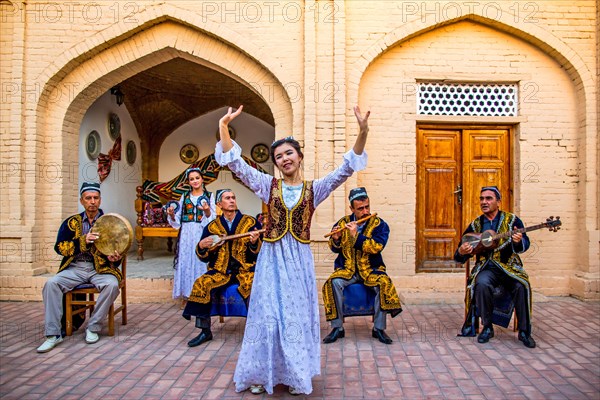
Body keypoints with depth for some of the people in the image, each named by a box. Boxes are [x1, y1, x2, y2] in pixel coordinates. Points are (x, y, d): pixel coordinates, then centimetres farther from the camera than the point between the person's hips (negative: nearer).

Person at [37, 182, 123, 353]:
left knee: (112, 285, -31)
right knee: (51, 284, -24)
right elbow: (59, 247, 2)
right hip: (74, 268, 2)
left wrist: (114, 258, -17)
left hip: (100, 268, -1)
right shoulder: (71, 222, 10)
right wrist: (84, 241, -14)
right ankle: (53, 334, -17)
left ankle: (93, 328, -14)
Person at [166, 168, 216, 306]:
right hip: (186, 234, 2)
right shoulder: (185, 196, 13)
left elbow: (212, 218, -3)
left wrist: (207, 210, -21)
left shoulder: (209, 196, 6)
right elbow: (177, 220, 12)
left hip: (202, 234, -2)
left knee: (200, 261, -4)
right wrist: (172, 214, -8)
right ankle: (185, 295, 9)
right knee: (185, 261, 0)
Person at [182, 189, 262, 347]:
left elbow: (261, 252, -1)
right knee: (201, 284, -22)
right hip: (221, 271, 2)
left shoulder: (251, 222, 3)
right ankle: (205, 331, -8)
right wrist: (201, 247, -12)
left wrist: (254, 243, -22)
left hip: (245, 269, -2)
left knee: (252, 286, -32)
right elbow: (205, 258, 9)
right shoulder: (212, 227, 9)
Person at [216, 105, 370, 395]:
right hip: (272, 259, 0)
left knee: (297, 315, 9)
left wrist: (363, 132, -18)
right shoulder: (268, 185, 3)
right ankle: (262, 374, 24)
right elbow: (236, 164, -4)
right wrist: (223, 126, -14)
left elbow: (346, 169, -6)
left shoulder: (314, 188, 3)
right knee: (267, 315, 6)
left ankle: (295, 375, 27)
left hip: (299, 260, 1)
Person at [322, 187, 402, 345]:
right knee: (334, 283, -27)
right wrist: (335, 239, -16)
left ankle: (379, 328, -13)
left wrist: (356, 235, -25)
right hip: (346, 269, 1)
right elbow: (335, 249, 6)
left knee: (384, 283, -29)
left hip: (370, 269, -1)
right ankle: (337, 328, -13)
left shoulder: (379, 224, -3)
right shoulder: (343, 223, 5)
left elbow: (377, 247, -19)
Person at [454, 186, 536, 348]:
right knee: (482, 284, -31)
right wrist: (461, 252, -15)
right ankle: (487, 327, -11)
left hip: (509, 267, -1)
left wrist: (519, 242, -32)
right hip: (486, 267, 1)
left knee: (522, 286, -29)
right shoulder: (475, 224, 9)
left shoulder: (512, 219, 5)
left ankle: (524, 331, -10)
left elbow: (525, 245, -9)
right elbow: (459, 257, 10)